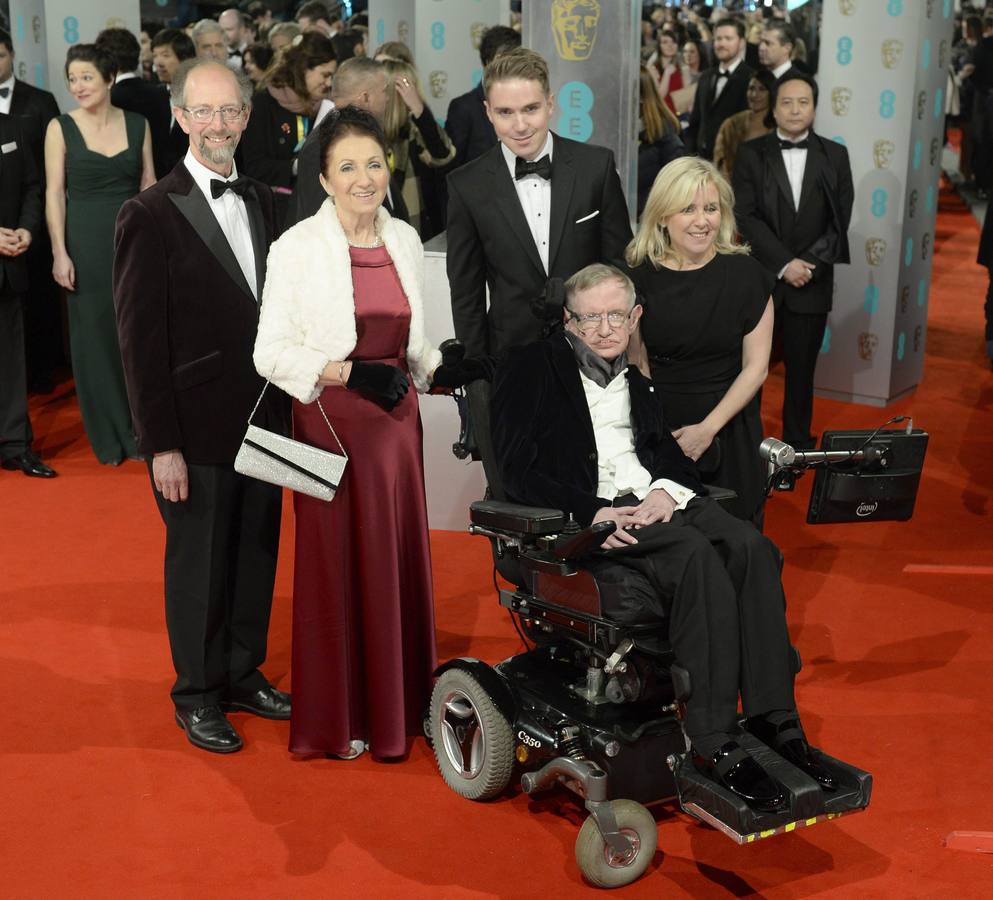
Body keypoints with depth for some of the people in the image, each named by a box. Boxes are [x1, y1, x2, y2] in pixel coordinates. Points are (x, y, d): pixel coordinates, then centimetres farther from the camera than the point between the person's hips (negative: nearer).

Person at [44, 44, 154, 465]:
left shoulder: (137, 125, 4)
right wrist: (60, 252, -10)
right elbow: (54, 193, -4)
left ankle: (141, 429, 21)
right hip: (87, 244, -2)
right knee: (95, 338, 5)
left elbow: (149, 187, 7)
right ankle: (109, 436, 19)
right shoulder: (61, 128, -2)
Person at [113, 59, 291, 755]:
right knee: (199, 562, 8)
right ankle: (199, 694, 25)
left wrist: (285, 402, 5)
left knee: (257, 552, 16)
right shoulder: (152, 215, -11)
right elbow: (141, 339, -12)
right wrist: (162, 444, -14)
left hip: (264, 417, 6)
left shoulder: (264, 203, 7)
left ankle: (244, 672, 34)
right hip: (197, 429, -5)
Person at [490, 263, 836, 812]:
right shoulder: (531, 369, 7)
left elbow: (672, 453, 18)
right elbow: (518, 472, -4)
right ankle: (713, 745, -33)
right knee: (698, 556, -33)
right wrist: (593, 514, -19)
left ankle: (776, 724, -26)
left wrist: (668, 491, -8)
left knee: (751, 548, -25)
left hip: (655, 503, 6)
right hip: (588, 516, -5)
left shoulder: (643, 375, 25)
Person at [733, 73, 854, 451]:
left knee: (801, 370, 7)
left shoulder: (835, 156, 8)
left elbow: (840, 218, 4)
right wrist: (784, 264, -13)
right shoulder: (751, 153, 2)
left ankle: (797, 444, 18)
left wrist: (809, 263, -10)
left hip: (812, 283, 1)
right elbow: (746, 216, -5)